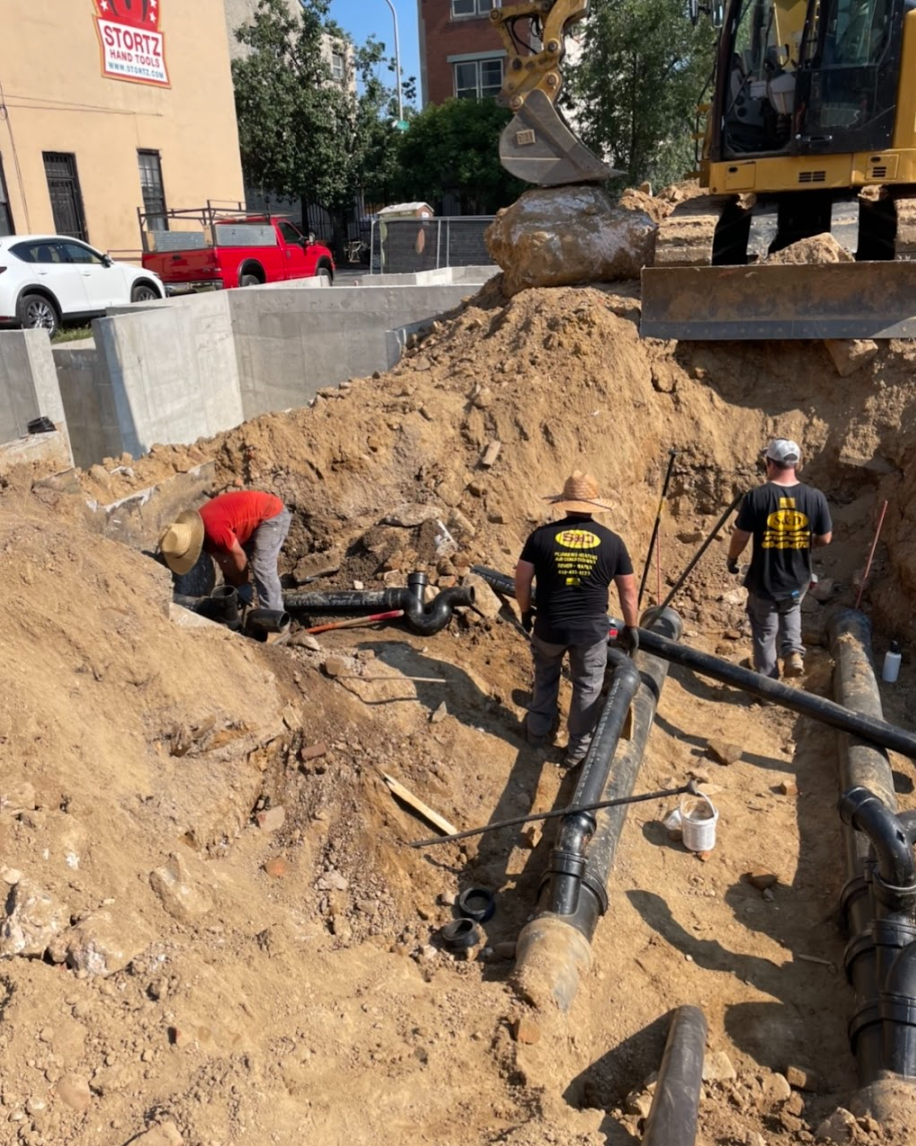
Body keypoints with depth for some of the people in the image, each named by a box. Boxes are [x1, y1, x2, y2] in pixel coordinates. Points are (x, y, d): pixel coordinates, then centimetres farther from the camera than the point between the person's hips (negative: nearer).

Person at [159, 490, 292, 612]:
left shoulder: (214, 530, -33)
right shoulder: (198, 528, -4)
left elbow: (239, 556, -20)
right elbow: (223, 561, 4)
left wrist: (243, 584, -3)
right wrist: (239, 584, 5)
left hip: (273, 514, -10)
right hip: (254, 519, 10)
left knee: (262, 568, -19)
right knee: (231, 568, 12)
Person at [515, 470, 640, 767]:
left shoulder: (541, 536, -8)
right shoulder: (612, 542, -5)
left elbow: (521, 581, -5)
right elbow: (628, 592, 0)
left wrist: (526, 611, 12)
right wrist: (632, 628, 12)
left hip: (549, 627, 1)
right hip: (592, 630, 0)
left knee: (545, 679, 26)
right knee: (587, 688, 17)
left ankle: (537, 731, 43)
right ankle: (578, 750, 28)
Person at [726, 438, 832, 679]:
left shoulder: (756, 497, -19)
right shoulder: (815, 497, -11)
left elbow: (740, 536, -13)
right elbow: (825, 538, -2)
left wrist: (732, 559, 7)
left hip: (764, 582, -3)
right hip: (798, 580, 3)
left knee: (765, 633, 17)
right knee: (791, 612, 36)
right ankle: (793, 651, 17)